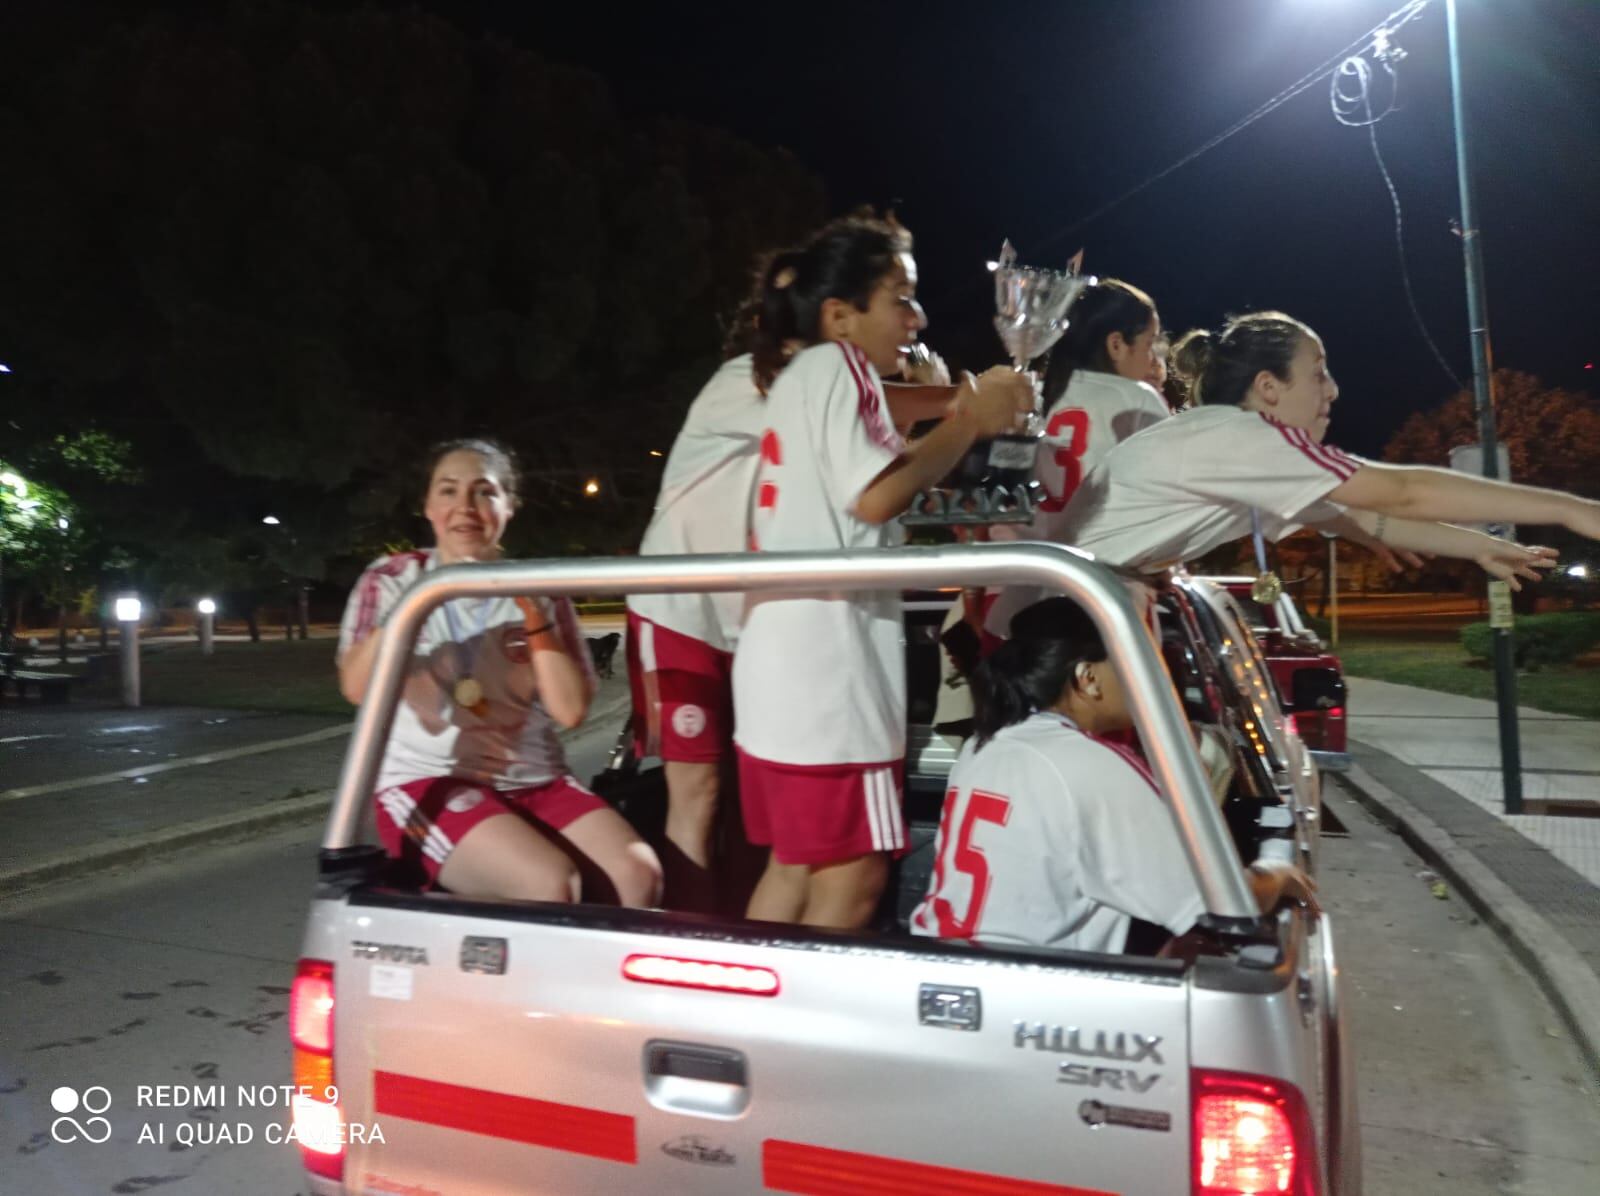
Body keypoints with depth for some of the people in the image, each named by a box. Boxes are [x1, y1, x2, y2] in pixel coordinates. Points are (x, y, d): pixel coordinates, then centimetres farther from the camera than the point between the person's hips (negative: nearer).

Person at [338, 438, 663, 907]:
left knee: (638, 874, -21)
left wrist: (535, 616, -12)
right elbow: (357, 688, -12)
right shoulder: (393, 579, 5)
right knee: (551, 885, -28)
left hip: (534, 781, 3)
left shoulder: (538, 591, 9)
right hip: (428, 782, -3)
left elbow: (571, 709, -2)